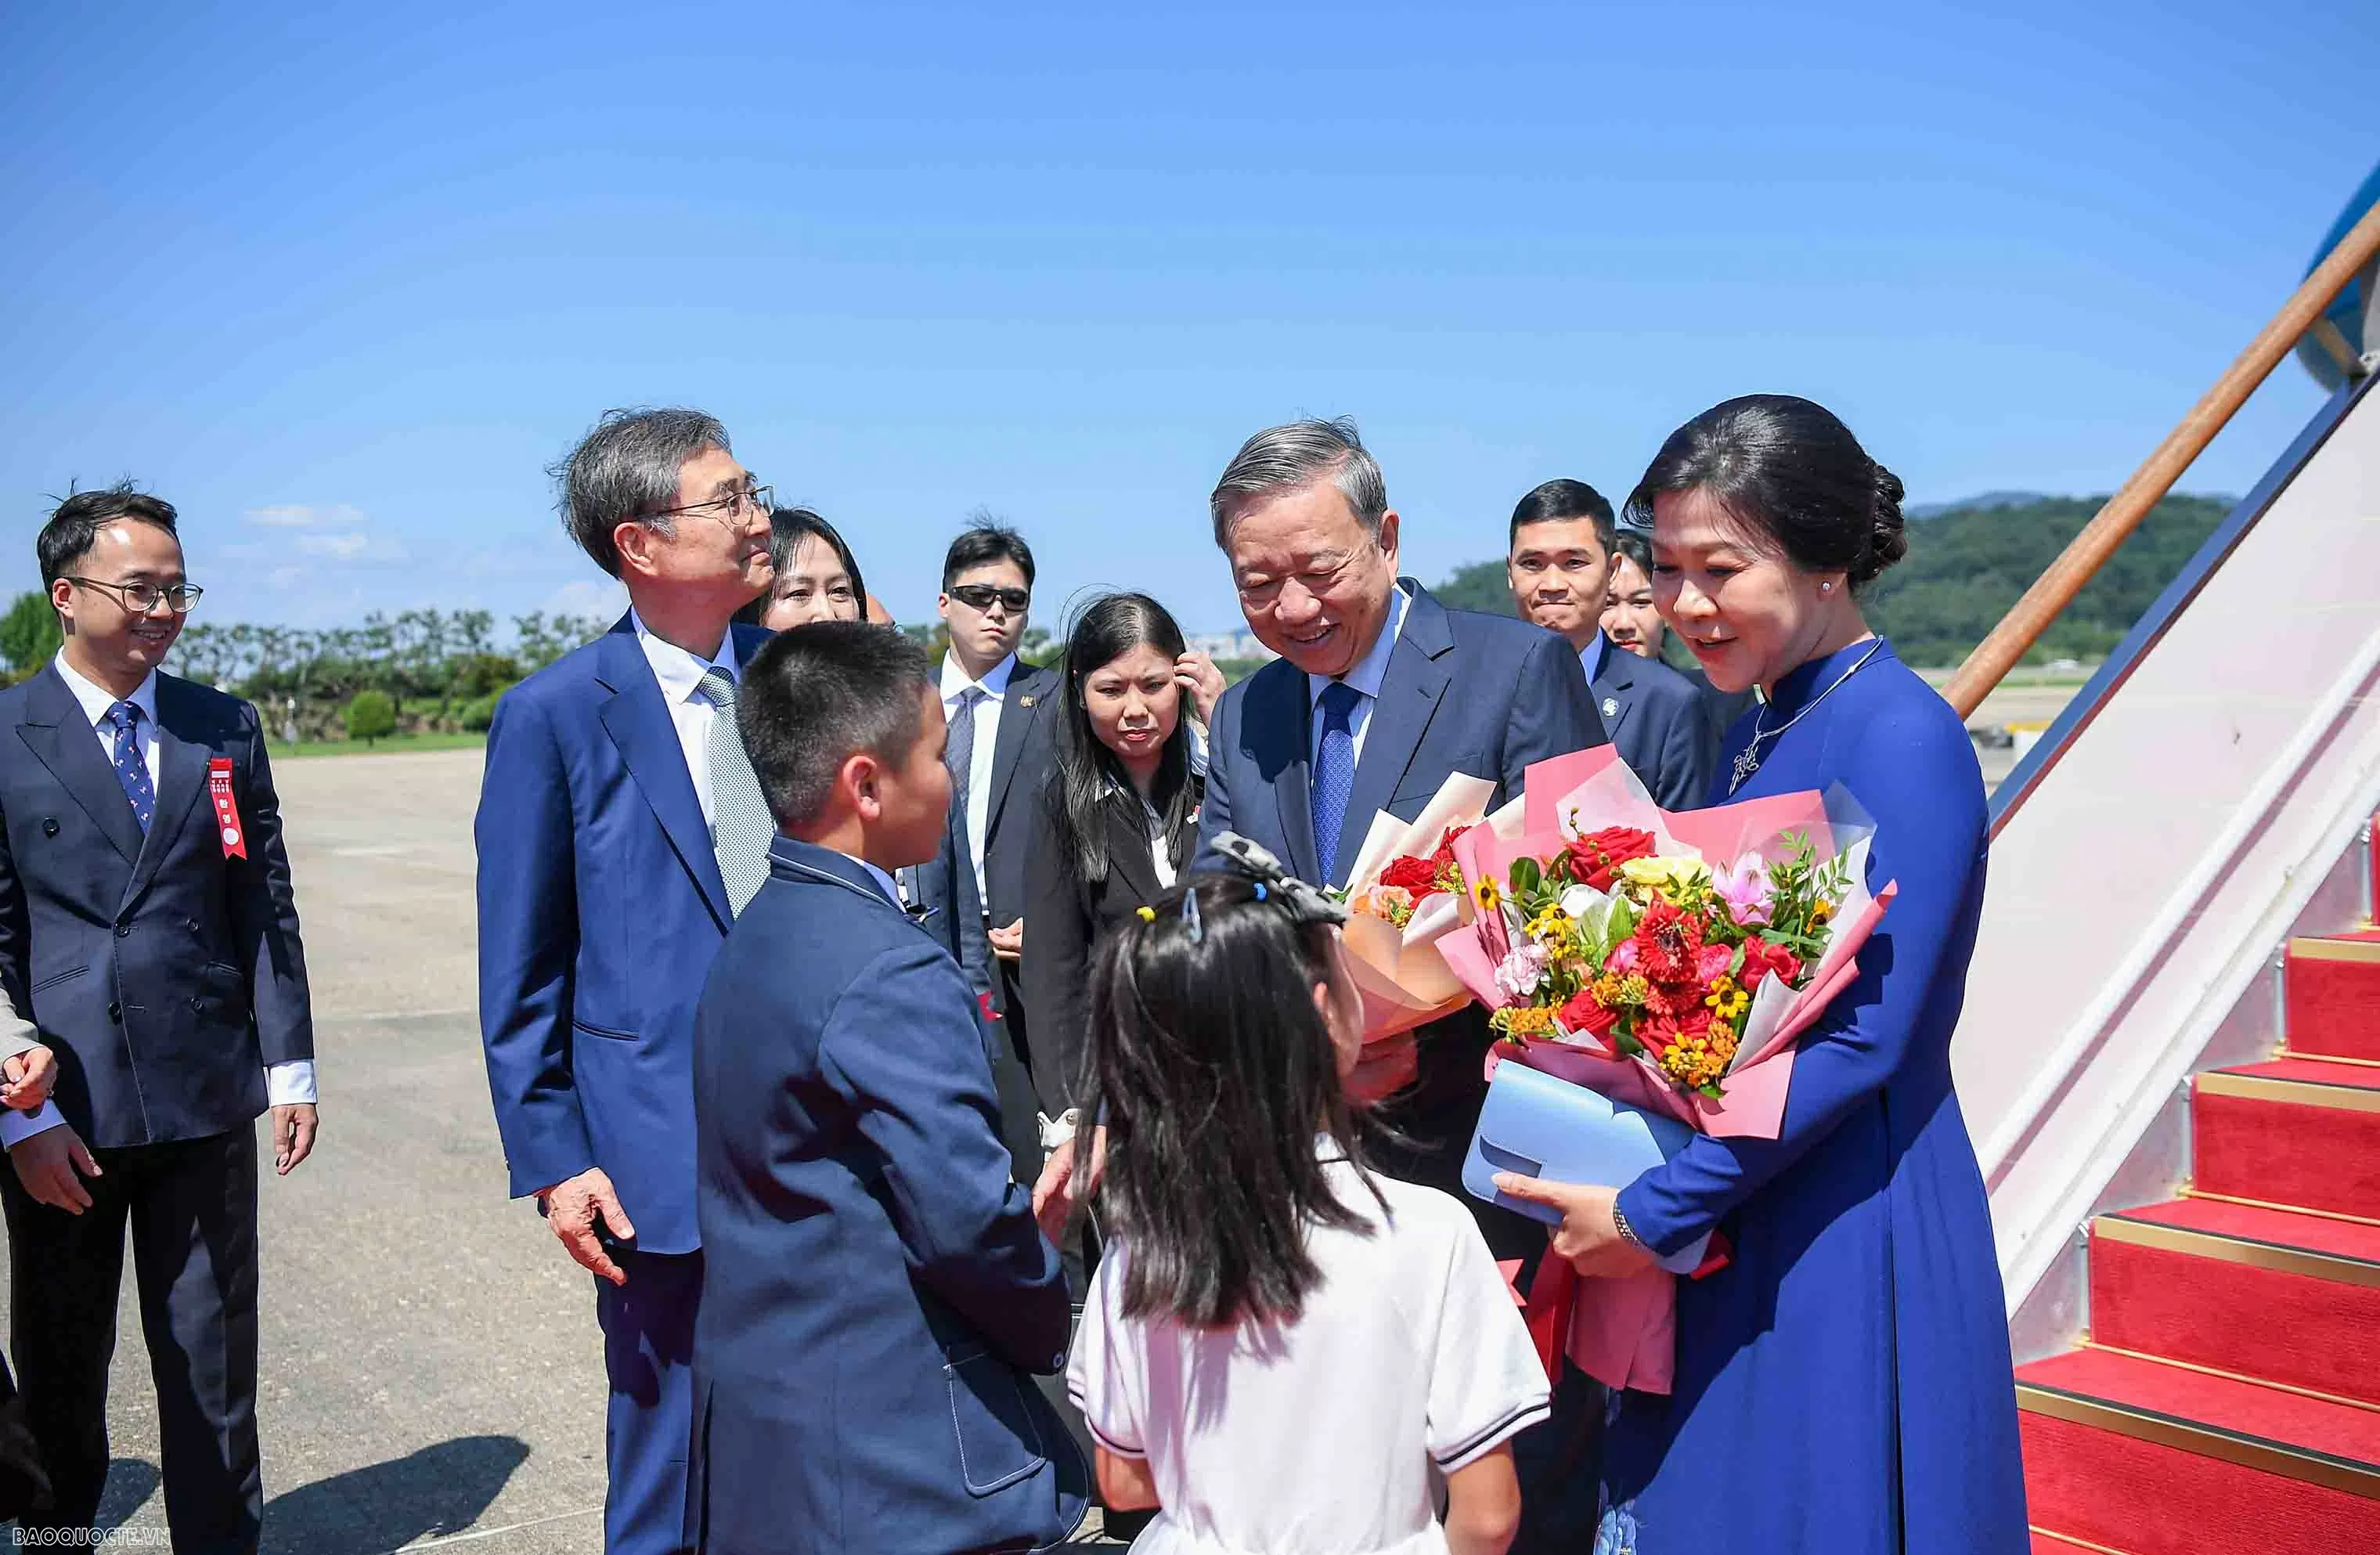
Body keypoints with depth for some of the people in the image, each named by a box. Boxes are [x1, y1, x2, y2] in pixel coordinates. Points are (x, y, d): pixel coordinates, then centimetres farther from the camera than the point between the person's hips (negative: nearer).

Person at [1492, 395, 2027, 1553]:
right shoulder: (1755, 730, 8)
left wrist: (1650, 1211, -18)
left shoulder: (1901, 737, -18)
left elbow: (1865, 1038, -22)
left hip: (1846, 1228, -8)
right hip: (1725, 1218, 8)